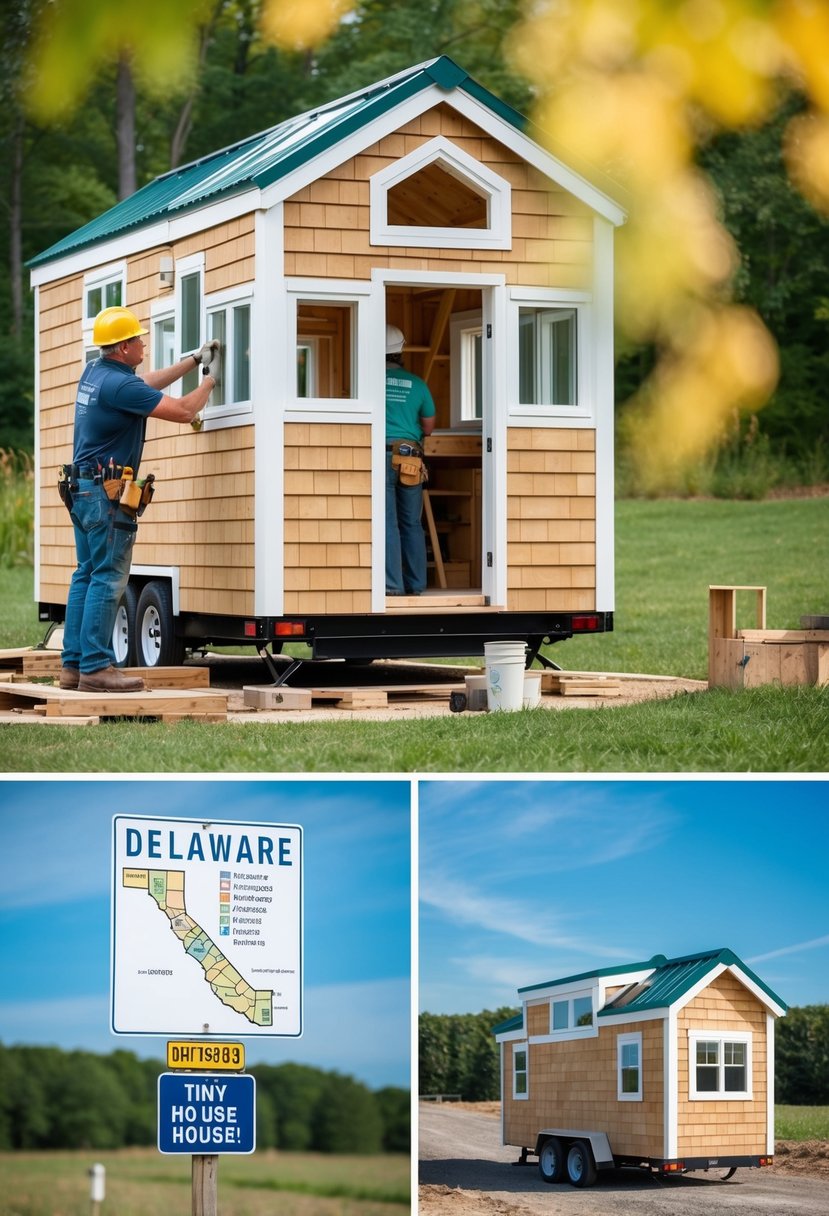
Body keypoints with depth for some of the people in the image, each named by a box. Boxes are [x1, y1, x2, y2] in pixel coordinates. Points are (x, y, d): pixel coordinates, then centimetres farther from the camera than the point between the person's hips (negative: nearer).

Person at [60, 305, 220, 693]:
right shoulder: (119, 385, -18)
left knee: (86, 576, 11)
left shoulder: (93, 373, 11)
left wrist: (194, 361, 30)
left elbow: (148, 383, 28)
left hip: (82, 488, 10)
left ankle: (73, 664, 10)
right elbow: (183, 411, -15)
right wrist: (210, 380, 3)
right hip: (106, 491, -10)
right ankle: (95, 667, -11)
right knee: (108, 579, -9)